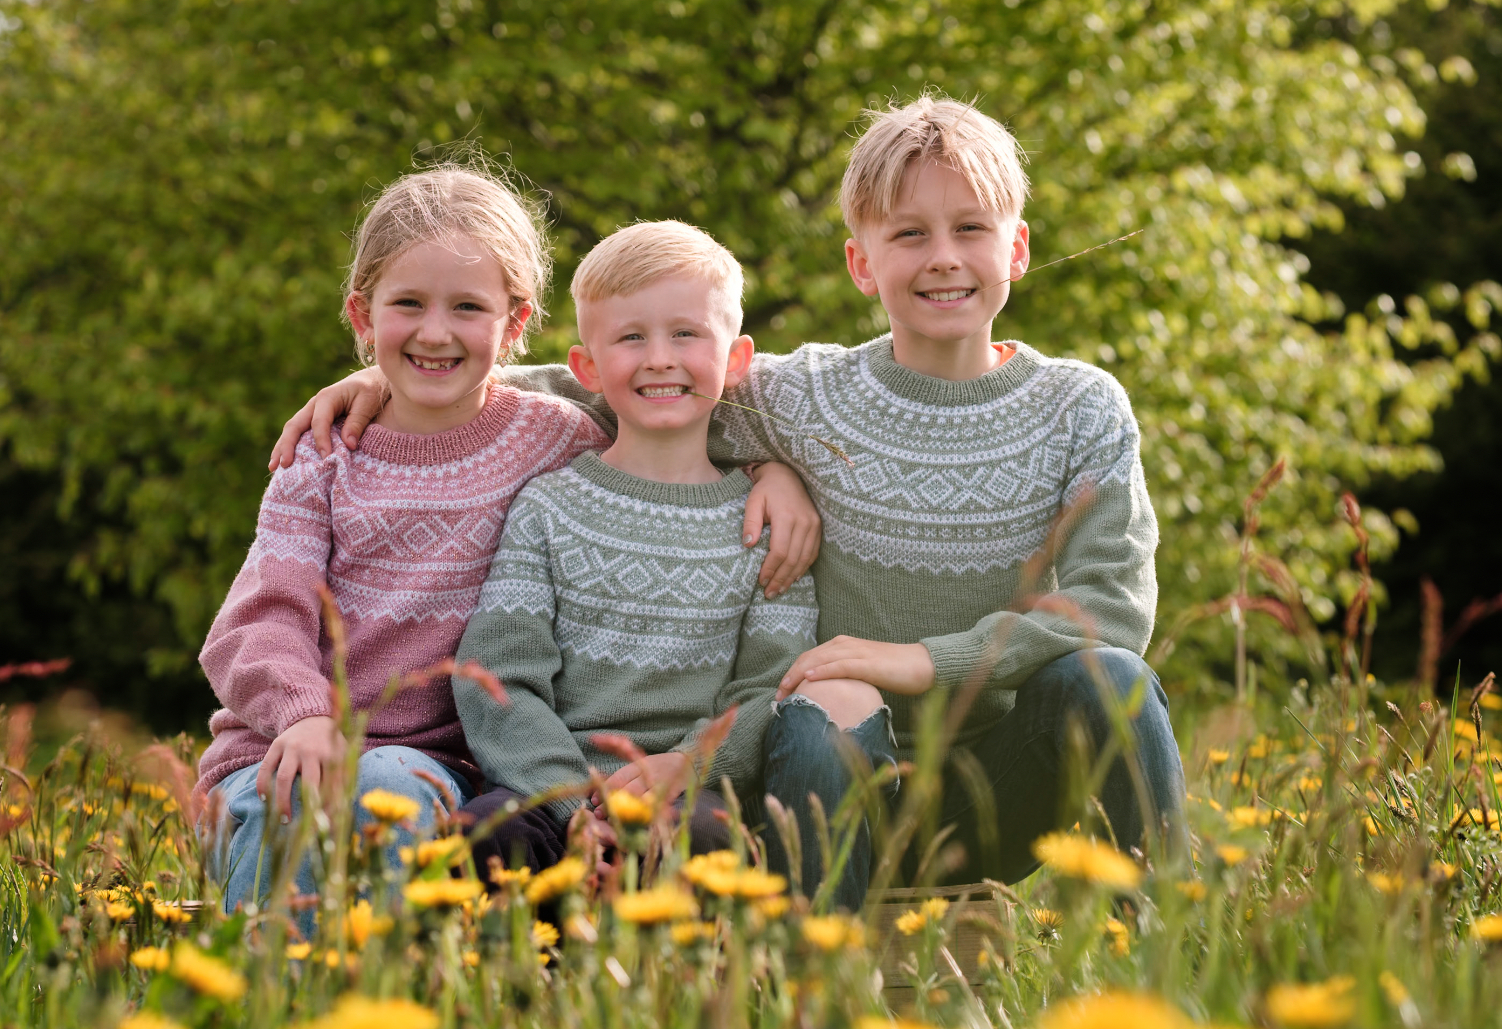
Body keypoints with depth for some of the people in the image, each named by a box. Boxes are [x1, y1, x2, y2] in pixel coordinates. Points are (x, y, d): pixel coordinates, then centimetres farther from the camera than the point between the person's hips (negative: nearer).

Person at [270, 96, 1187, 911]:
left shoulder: (1082, 410, -1)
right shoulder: (806, 401, -1)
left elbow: (1117, 605, -11)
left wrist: (924, 659, -21)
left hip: (1003, 785, 1)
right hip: (859, 787, 0)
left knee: (1102, 675, -29)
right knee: (824, 709, -33)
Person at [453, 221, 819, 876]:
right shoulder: (549, 505, 11)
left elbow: (771, 695, 6)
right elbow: (498, 679, 1)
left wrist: (686, 764, -15)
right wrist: (575, 800, -16)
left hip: (699, 798, 0)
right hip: (551, 789, 0)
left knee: (668, 833, -36)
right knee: (482, 834, -34)